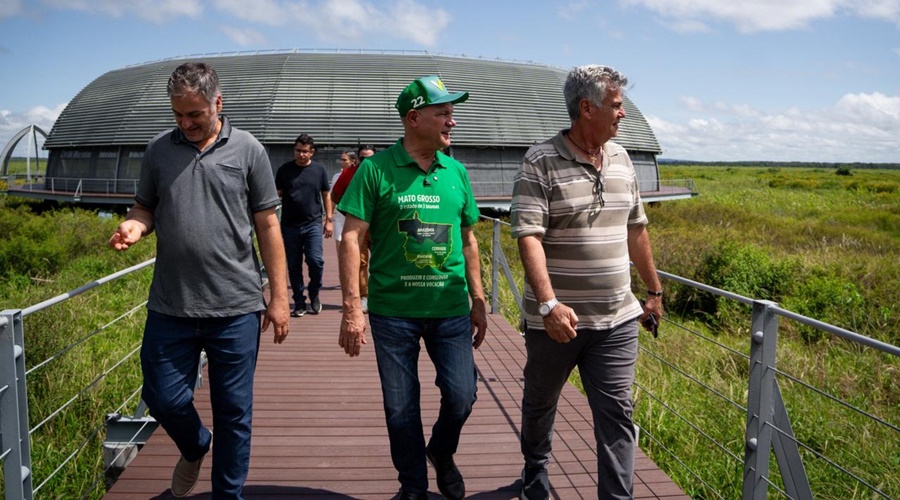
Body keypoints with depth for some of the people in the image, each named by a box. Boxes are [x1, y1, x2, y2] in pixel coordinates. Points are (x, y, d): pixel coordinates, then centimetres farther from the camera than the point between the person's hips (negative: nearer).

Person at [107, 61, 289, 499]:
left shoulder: (247, 150, -1)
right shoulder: (159, 149, 6)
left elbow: (267, 226, 0)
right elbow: (145, 208, 14)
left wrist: (279, 296, -3)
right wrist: (133, 226, -11)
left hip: (235, 308, -2)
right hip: (170, 307, 3)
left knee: (233, 412, 8)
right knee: (163, 400, 12)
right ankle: (194, 448, 45)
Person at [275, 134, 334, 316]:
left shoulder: (319, 169, 5)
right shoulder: (285, 170, 4)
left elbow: (326, 195, 10)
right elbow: (277, 194, 8)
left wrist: (329, 220, 6)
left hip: (313, 224, -1)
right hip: (290, 225, 1)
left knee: (315, 260, -11)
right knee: (294, 266, 5)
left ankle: (314, 295, 14)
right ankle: (299, 302, 17)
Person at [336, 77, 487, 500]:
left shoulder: (457, 172, 5)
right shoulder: (376, 169, -6)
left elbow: (468, 240, 12)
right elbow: (351, 238, -8)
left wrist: (478, 301, 11)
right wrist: (352, 309, -13)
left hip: (451, 309, 3)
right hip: (393, 310, -2)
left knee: (461, 397, 2)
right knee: (401, 409, 9)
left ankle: (442, 453, 35)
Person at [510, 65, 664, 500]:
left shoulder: (620, 159, 8)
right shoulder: (541, 162, -12)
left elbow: (636, 229, 16)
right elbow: (528, 237, -20)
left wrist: (654, 290, 19)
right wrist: (548, 304, -30)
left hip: (617, 320, 4)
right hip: (556, 318, -3)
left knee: (617, 413, 2)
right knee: (539, 404, 18)